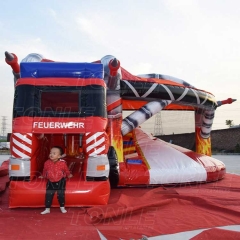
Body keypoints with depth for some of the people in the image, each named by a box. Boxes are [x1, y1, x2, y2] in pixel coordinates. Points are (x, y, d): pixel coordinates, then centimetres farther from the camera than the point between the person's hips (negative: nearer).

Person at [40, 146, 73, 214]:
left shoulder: (62, 163, -14)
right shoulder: (47, 163, -7)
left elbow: (66, 170, 5)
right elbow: (45, 170, 13)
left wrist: (69, 175, 14)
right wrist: (43, 176, 25)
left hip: (60, 182, -2)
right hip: (50, 182, 2)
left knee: (61, 195, 4)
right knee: (48, 195, 1)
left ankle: (62, 207, 24)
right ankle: (47, 209, 13)